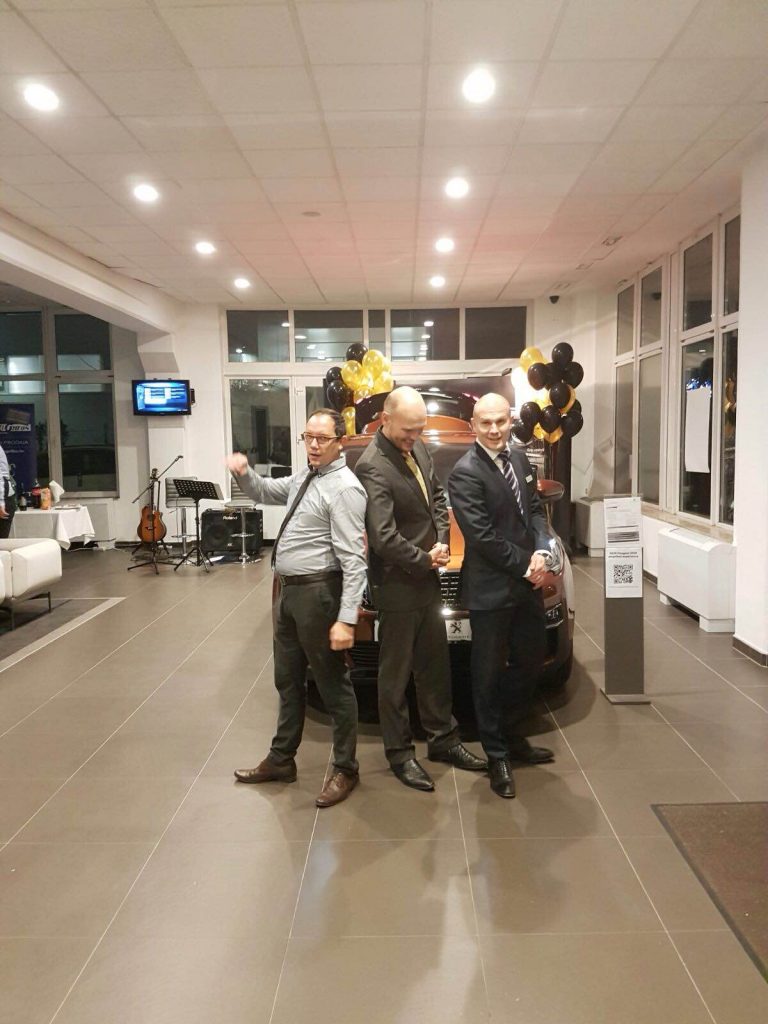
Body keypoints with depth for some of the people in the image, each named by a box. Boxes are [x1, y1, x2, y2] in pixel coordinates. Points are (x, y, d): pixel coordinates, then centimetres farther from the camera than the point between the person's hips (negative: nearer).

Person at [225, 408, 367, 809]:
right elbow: (268, 492, 28)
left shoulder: (344, 488, -17)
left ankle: (344, 770, 20)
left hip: (317, 594, -9)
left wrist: (346, 619, -27)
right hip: (289, 592, 9)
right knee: (288, 680, 20)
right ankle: (280, 760, 36)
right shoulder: (305, 476, 11)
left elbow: (353, 560, -22)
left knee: (333, 684, 4)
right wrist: (244, 473, 5)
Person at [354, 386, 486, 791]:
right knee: (395, 674, 7)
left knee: (435, 665, 19)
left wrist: (441, 541, -3)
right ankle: (400, 754, 22)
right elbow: (384, 538, -26)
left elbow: (437, 496, 14)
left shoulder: (417, 448, 4)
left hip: (427, 579, 8)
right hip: (397, 587, -8)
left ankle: (443, 739, 34)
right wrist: (426, 560, -14)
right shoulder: (372, 467, -22)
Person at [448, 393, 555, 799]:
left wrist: (541, 552, -7)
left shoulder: (519, 459, 8)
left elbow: (535, 510, 10)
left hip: (527, 585, 8)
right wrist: (525, 566, -14)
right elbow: (483, 536, -20)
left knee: (530, 660, 19)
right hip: (490, 590, -8)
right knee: (489, 674, 7)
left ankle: (510, 734, 38)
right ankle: (497, 756, 22)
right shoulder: (465, 473, -16)